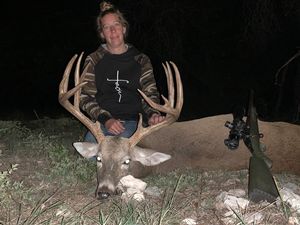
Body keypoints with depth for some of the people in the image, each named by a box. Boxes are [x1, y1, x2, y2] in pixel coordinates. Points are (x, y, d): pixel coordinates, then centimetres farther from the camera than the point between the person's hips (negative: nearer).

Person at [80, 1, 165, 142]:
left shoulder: (141, 60, 11)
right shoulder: (94, 60, 9)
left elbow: (149, 94, 9)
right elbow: (85, 96, 3)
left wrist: (152, 114, -15)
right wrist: (105, 119, -14)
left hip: (131, 121, 0)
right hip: (102, 121, 0)